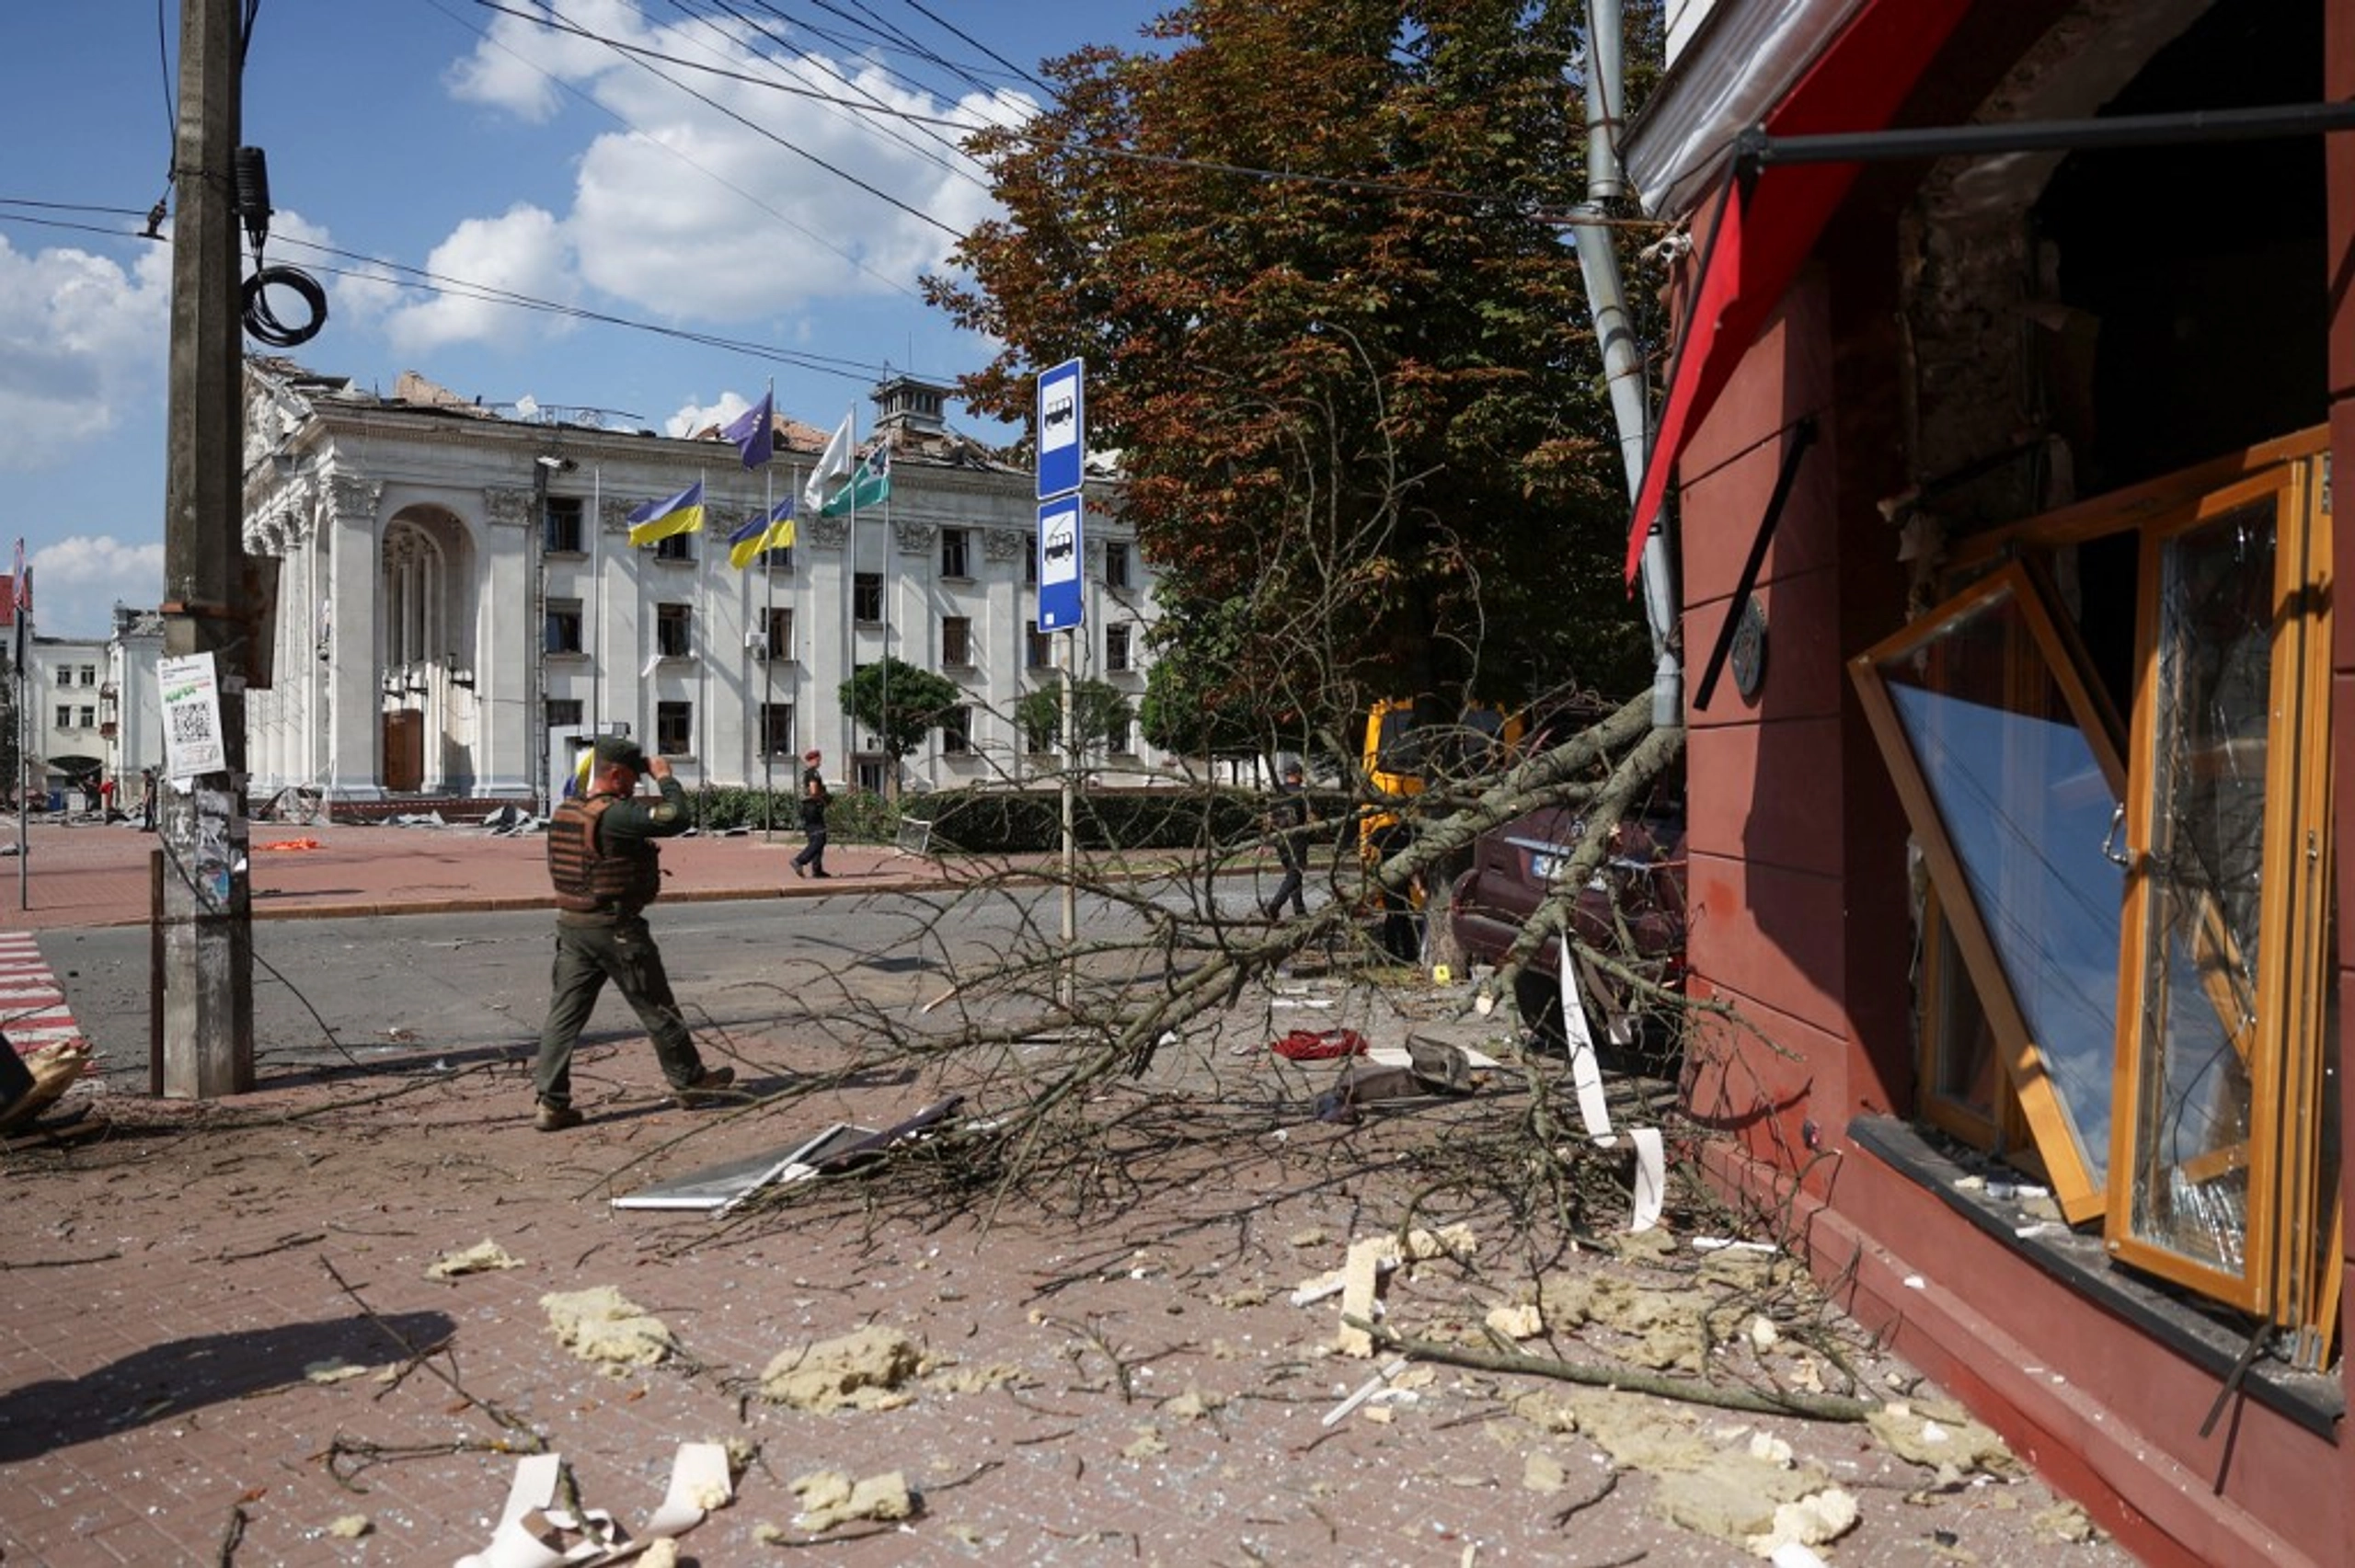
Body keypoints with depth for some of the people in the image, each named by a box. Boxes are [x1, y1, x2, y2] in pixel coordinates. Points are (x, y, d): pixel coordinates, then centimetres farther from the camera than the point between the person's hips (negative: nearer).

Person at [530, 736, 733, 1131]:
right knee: (657, 1010, 8)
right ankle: (689, 1080, 22)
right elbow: (676, 818, -27)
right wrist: (665, 778, -10)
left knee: (564, 1014, 7)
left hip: (571, 923, 8)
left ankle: (551, 1102, 5)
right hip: (615, 928, -8)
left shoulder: (564, 812, 7)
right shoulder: (614, 814, -20)